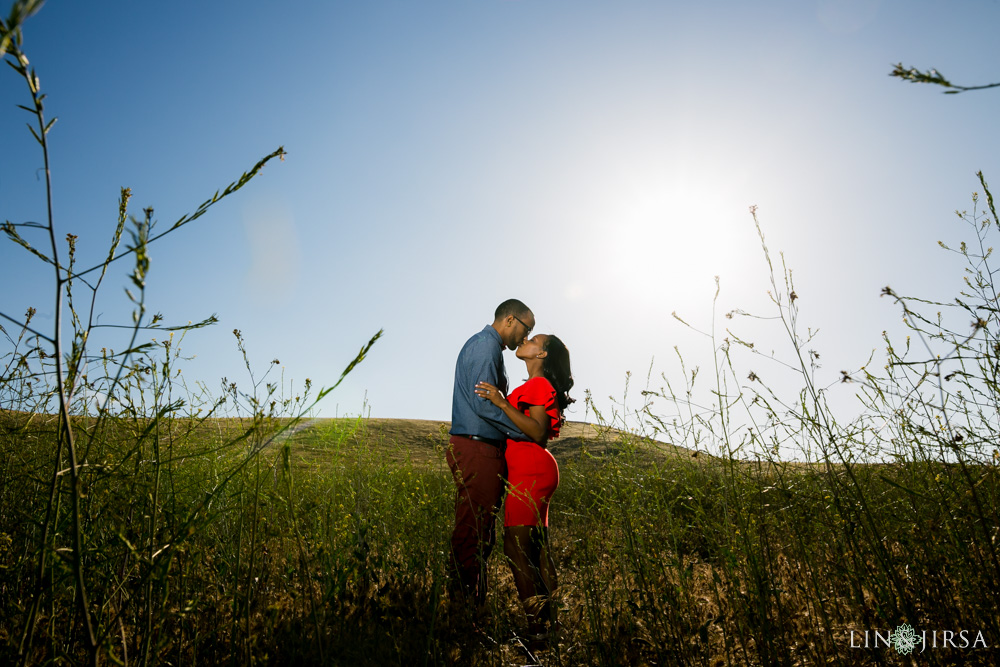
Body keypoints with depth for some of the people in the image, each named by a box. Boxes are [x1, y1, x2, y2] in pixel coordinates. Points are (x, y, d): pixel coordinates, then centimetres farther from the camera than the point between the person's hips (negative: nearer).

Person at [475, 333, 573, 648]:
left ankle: (538, 628, -6)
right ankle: (549, 621, 20)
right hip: (531, 471, 10)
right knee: (535, 548, 12)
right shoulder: (536, 386, 21)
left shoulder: (539, 384, -8)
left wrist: (501, 402, -22)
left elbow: (538, 433, -18)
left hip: (531, 470, -10)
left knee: (516, 546, -11)